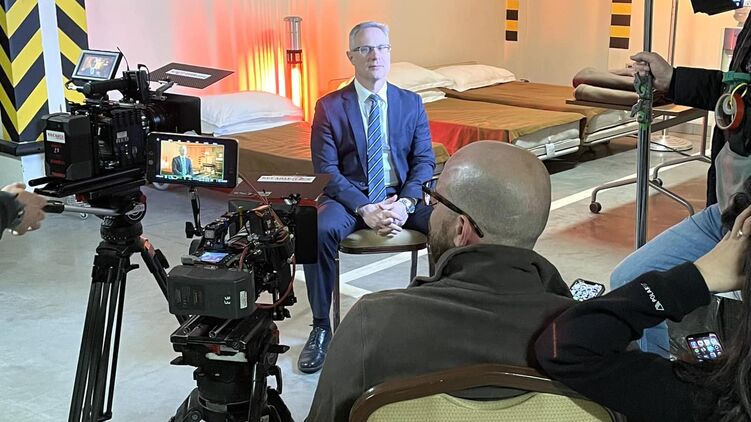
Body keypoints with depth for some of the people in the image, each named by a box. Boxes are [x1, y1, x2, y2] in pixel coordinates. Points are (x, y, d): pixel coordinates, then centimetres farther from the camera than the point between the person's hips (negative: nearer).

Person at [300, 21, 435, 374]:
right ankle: (321, 328, -18)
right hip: (349, 196, -2)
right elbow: (326, 170, -6)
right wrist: (365, 209, -20)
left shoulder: (411, 103, 9)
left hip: (404, 195, 2)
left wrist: (405, 203, -15)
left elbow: (424, 161, 4)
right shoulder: (330, 107, 1)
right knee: (318, 230, -34)